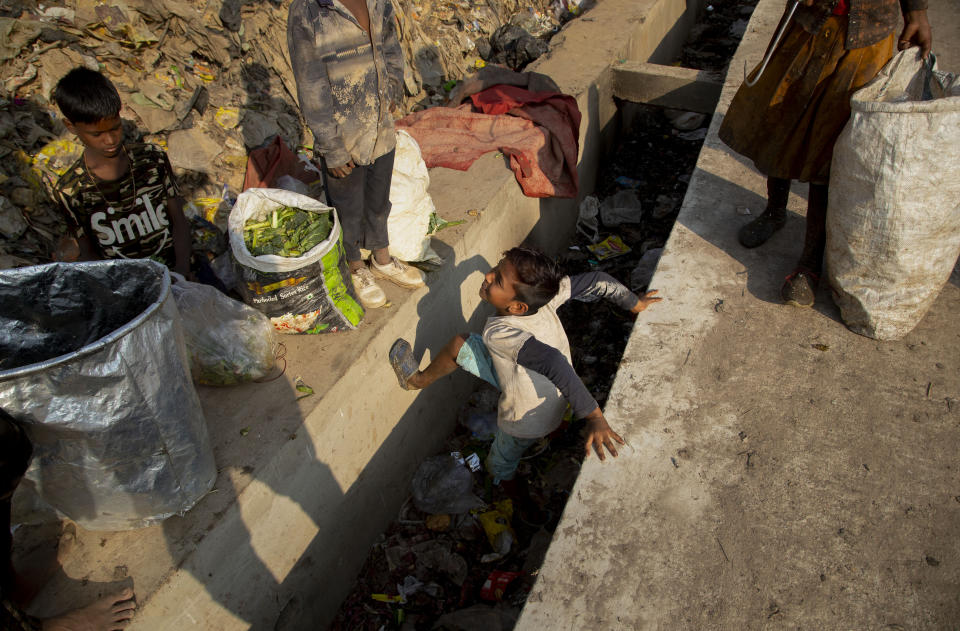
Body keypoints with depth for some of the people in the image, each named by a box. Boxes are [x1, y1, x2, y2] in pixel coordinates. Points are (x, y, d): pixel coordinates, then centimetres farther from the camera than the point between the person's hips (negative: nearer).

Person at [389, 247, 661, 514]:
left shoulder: (498, 333, -42)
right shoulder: (543, 292, -24)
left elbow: (554, 364, -52)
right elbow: (597, 281, -20)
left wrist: (594, 418, -49)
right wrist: (635, 304, -4)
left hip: (526, 420, -6)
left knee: (501, 465, 25)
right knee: (461, 344, 8)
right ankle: (420, 379, 35)